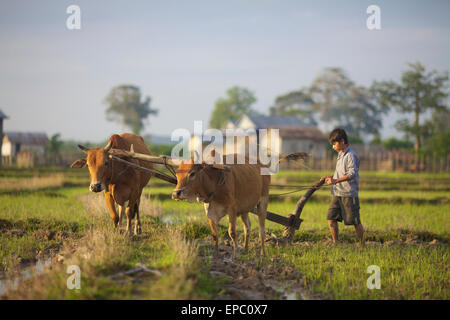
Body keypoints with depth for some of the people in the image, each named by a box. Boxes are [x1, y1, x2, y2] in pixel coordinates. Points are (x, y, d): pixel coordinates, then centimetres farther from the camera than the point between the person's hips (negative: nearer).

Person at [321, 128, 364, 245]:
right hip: (337, 193, 8)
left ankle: (362, 245, 9)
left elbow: (352, 174, -22)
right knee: (331, 218, 0)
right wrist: (330, 177, 15)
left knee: (355, 221, -2)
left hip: (349, 193, -8)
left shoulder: (351, 155, -12)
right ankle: (336, 243, 8)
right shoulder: (340, 154, 17)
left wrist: (336, 181, -29)